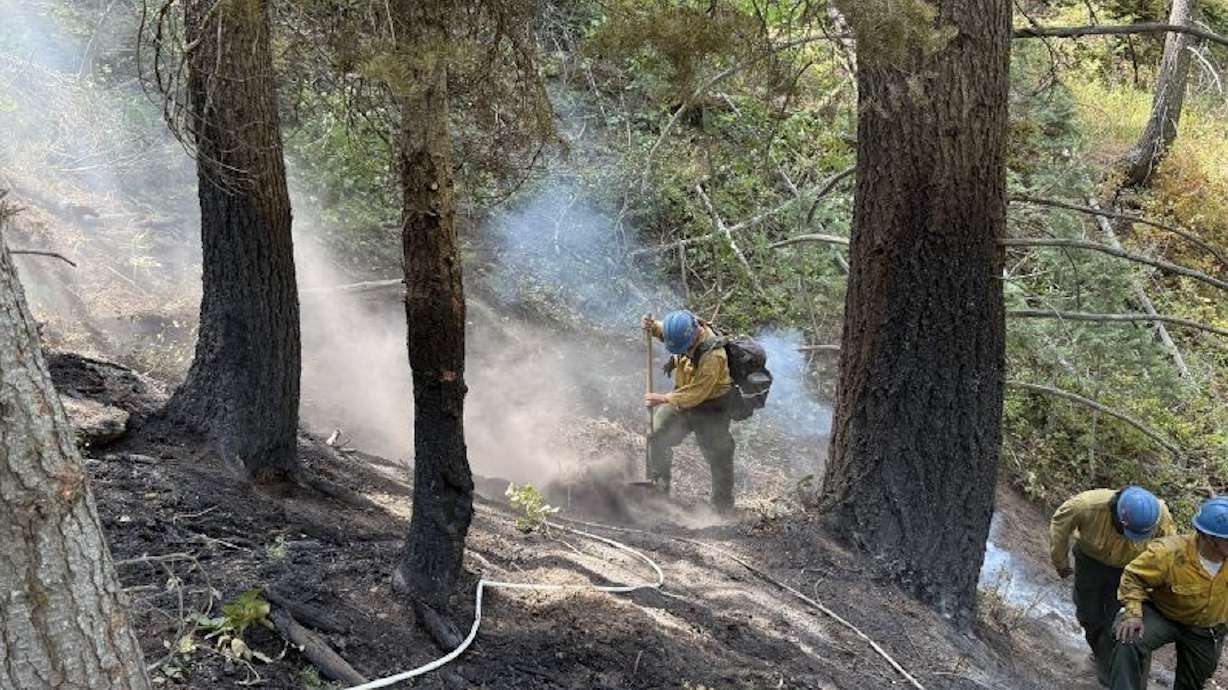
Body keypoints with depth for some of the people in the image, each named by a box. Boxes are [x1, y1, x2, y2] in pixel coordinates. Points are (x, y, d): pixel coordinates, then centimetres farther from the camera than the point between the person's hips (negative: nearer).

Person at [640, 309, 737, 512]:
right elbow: (661, 329, 9)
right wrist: (650, 326, -16)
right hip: (683, 397, 7)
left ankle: (724, 507, 16)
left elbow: (696, 394, -32)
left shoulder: (713, 356, -35)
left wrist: (663, 399, -26)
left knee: (718, 457, 1)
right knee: (657, 436, 5)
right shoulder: (682, 332, -14)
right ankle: (657, 486, 21)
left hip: (709, 406, -7)